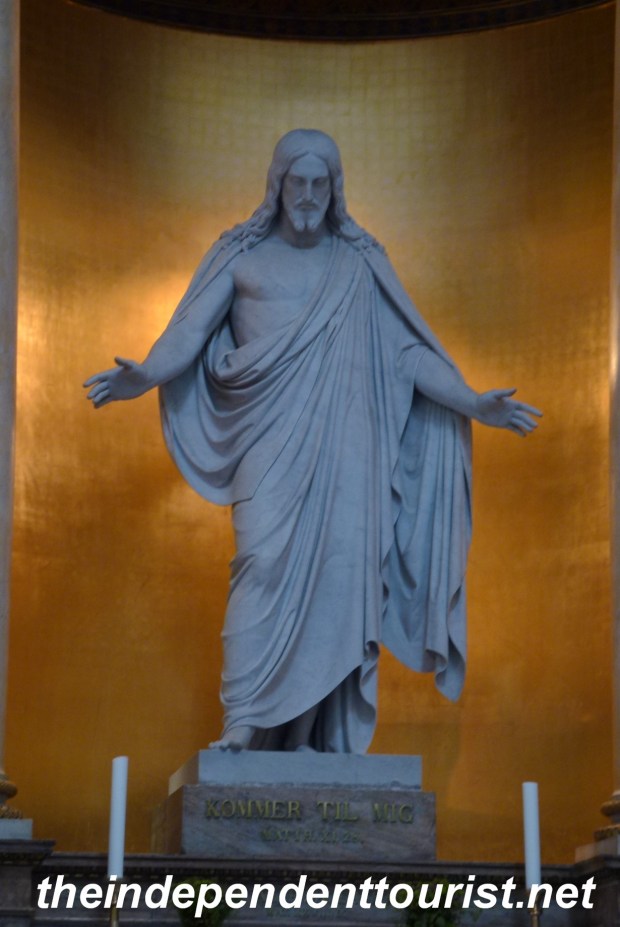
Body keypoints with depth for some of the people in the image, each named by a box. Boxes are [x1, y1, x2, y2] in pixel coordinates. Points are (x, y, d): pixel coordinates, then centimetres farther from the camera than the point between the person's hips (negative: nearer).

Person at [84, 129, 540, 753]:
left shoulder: (359, 263, 15)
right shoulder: (242, 256, 11)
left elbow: (408, 350, 14)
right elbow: (189, 332, 4)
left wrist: (470, 403, 4)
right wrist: (143, 376, -13)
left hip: (344, 444, 2)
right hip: (271, 443, -2)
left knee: (341, 573, -6)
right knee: (265, 564, -15)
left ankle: (316, 734, -4)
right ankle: (243, 725, -14)